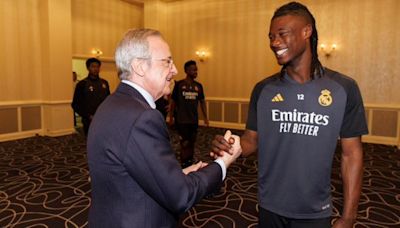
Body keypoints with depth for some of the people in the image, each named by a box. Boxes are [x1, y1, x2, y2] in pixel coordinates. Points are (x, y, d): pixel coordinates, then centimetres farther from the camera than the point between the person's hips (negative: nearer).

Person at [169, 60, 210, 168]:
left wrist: (205, 117, 9)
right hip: (181, 120, -4)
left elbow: (202, 102, 12)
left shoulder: (198, 86, 5)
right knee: (185, 143, -3)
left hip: (194, 120, 5)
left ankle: (190, 163, 29)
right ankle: (184, 165, 9)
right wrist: (171, 117, -1)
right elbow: (173, 102, -1)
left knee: (192, 143, 15)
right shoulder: (179, 84, -6)